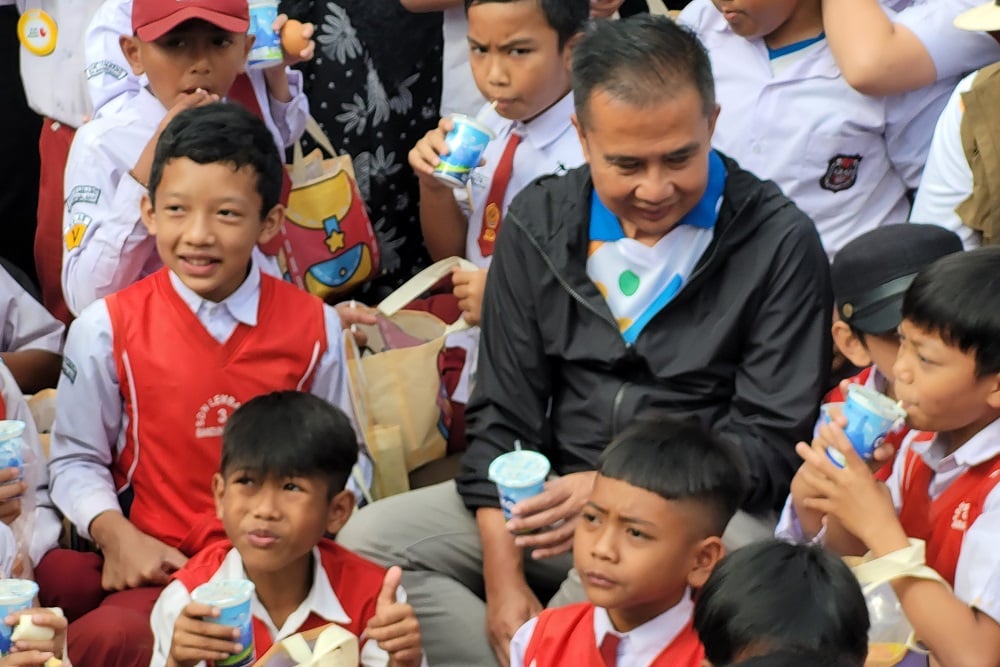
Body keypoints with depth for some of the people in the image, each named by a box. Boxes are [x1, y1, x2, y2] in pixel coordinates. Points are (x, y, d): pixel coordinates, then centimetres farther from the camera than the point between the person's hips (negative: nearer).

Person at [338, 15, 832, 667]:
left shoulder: (778, 242, -8)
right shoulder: (539, 222, 4)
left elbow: (770, 441, -8)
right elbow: (505, 413, 4)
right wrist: (503, 580, -9)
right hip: (556, 492, 5)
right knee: (363, 543, -14)